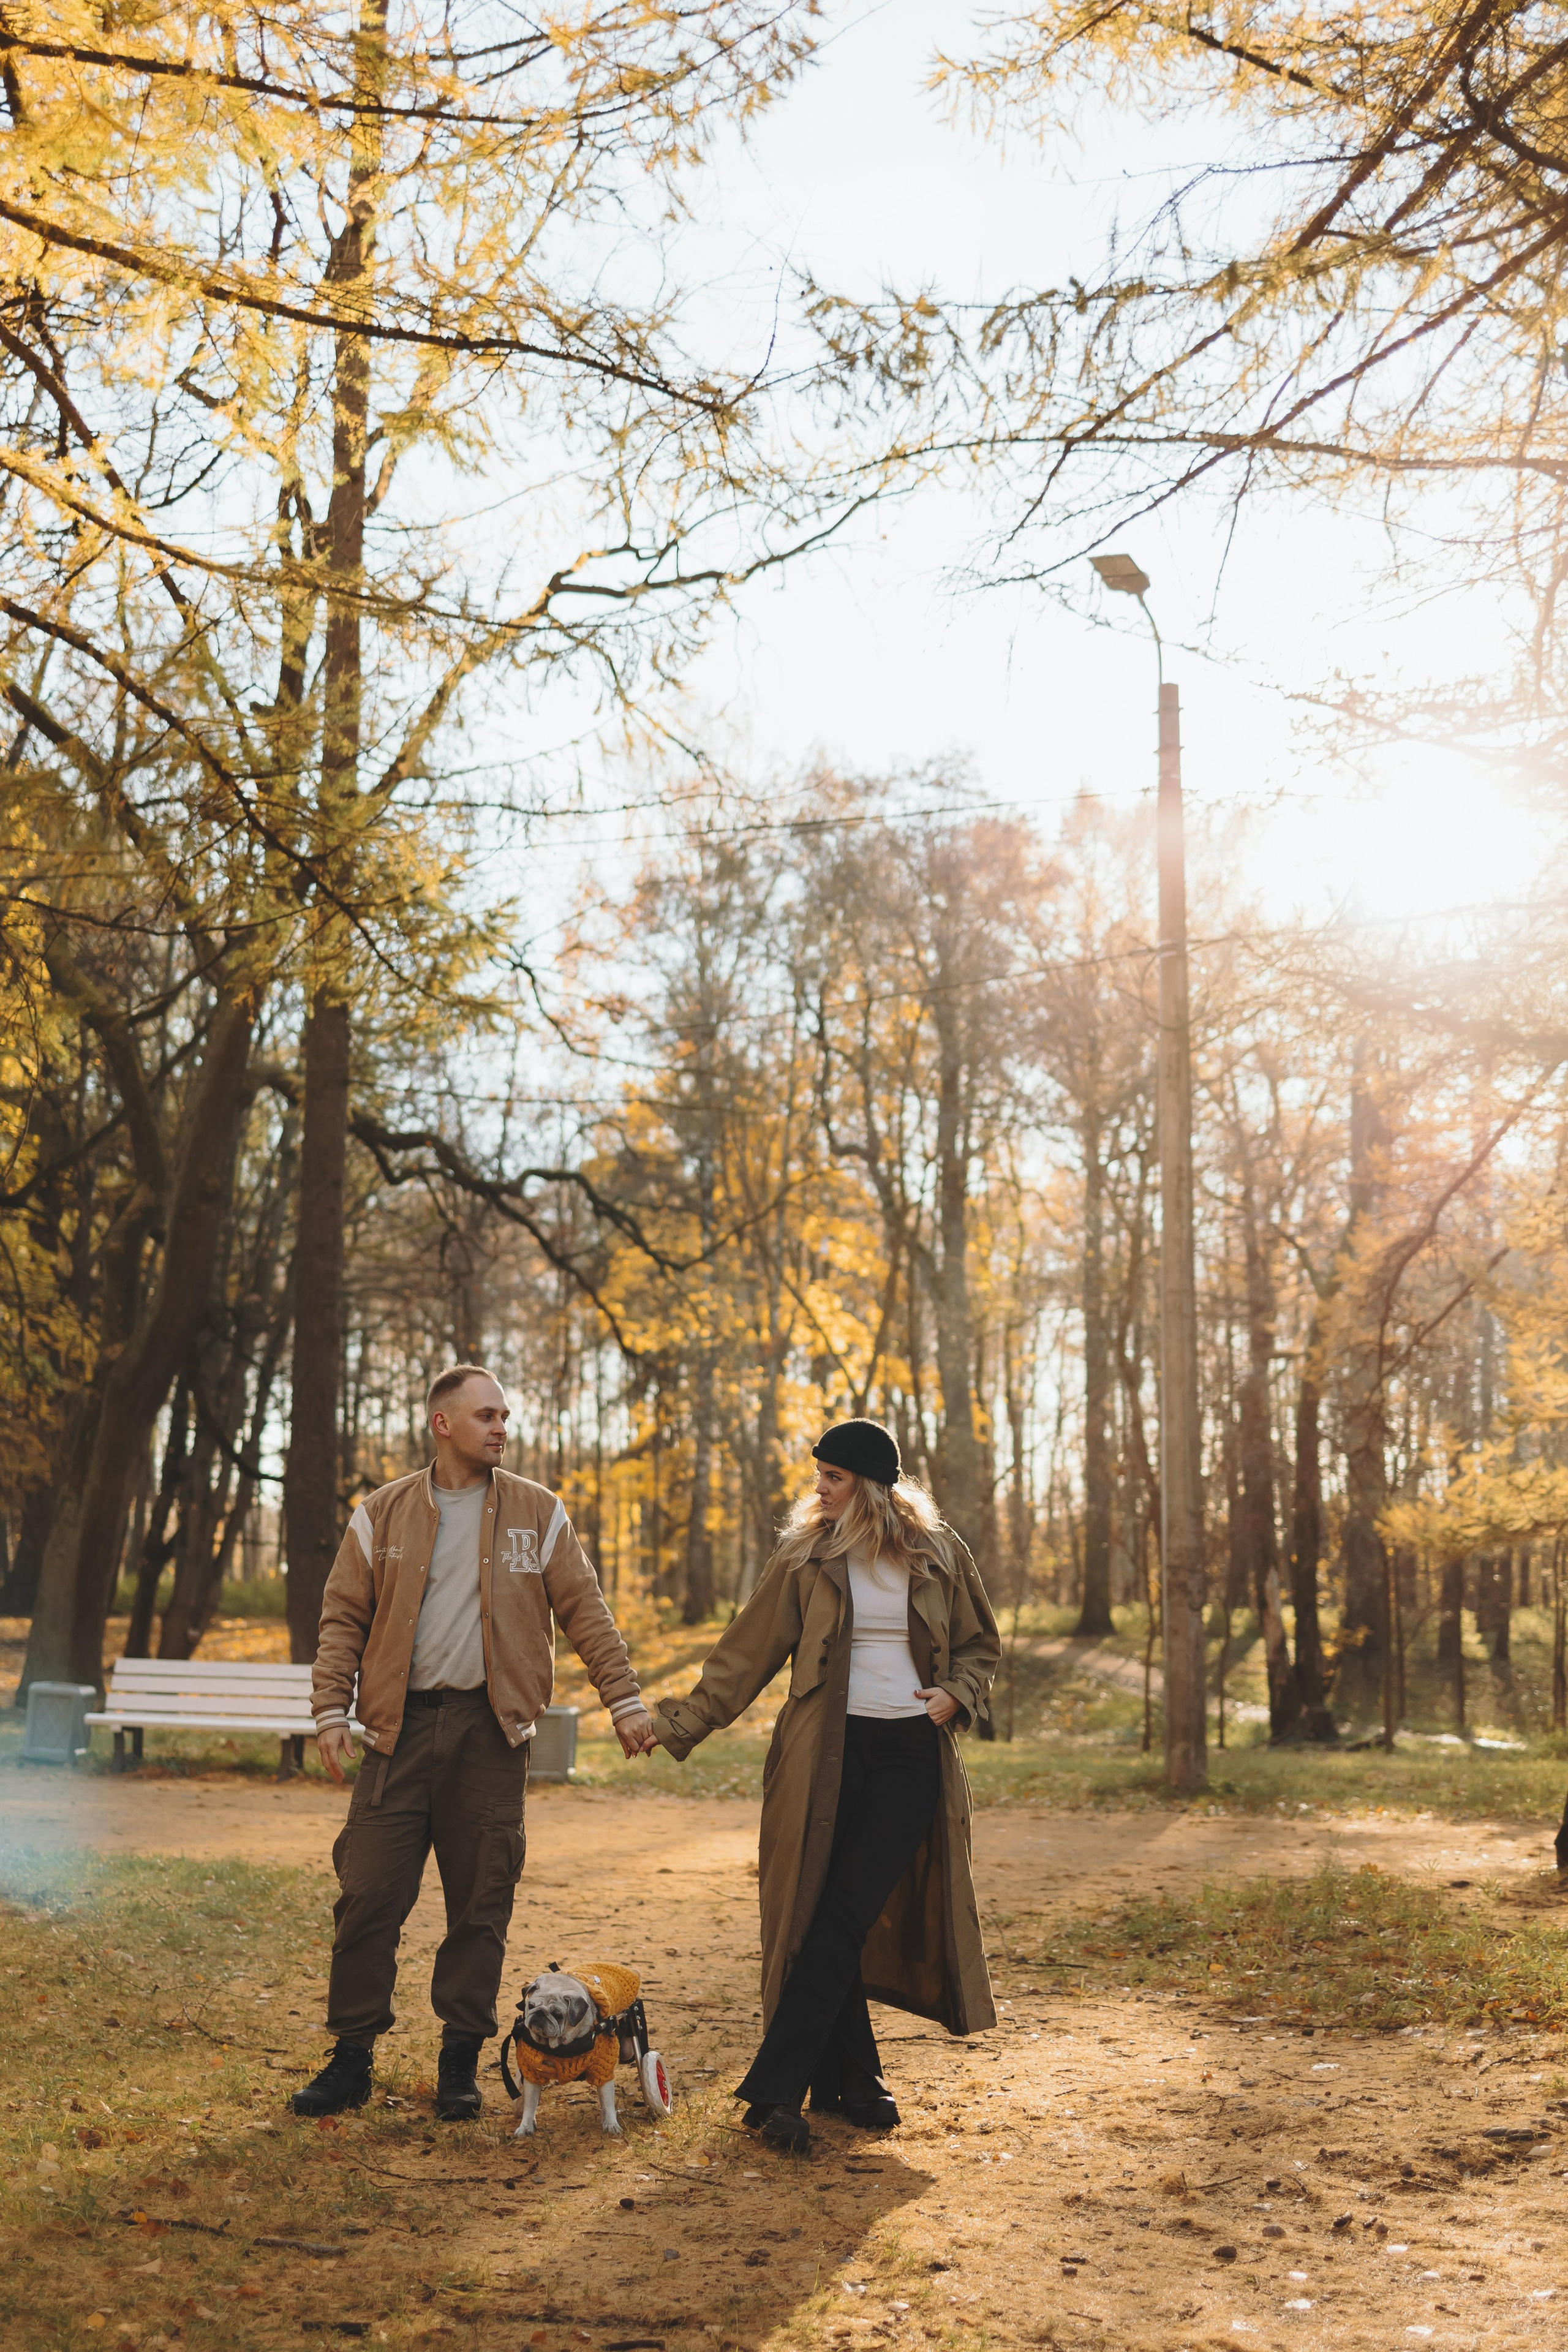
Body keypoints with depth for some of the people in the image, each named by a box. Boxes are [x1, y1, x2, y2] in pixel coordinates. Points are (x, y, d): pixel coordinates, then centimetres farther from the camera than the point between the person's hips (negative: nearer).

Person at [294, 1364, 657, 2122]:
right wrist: (332, 1711, -4)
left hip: (490, 1728, 0)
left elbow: (584, 1611, 7)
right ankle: (352, 2055, 12)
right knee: (368, 1894, -2)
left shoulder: (538, 1513, 7)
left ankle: (461, 2060, 17)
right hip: (402, 1725, 0)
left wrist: (624, 1699, 1)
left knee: (482, 1902, 4)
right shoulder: (382, 1514, 6)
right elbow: (343, 1617, 6)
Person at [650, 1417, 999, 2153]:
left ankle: (774, 2088, -5)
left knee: (846, 1918, -10)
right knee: (817, 1918, -3)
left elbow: (980, 1644, 18)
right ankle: (852, 2080, 13)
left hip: (911, 1754, -1)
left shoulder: (939, 1555, 6)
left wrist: (958, 1693, -3)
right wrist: (678, 1726, 1)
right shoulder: (805, 1556, 5)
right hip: (826, 1753, 1)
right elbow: (746, 1655, 6)